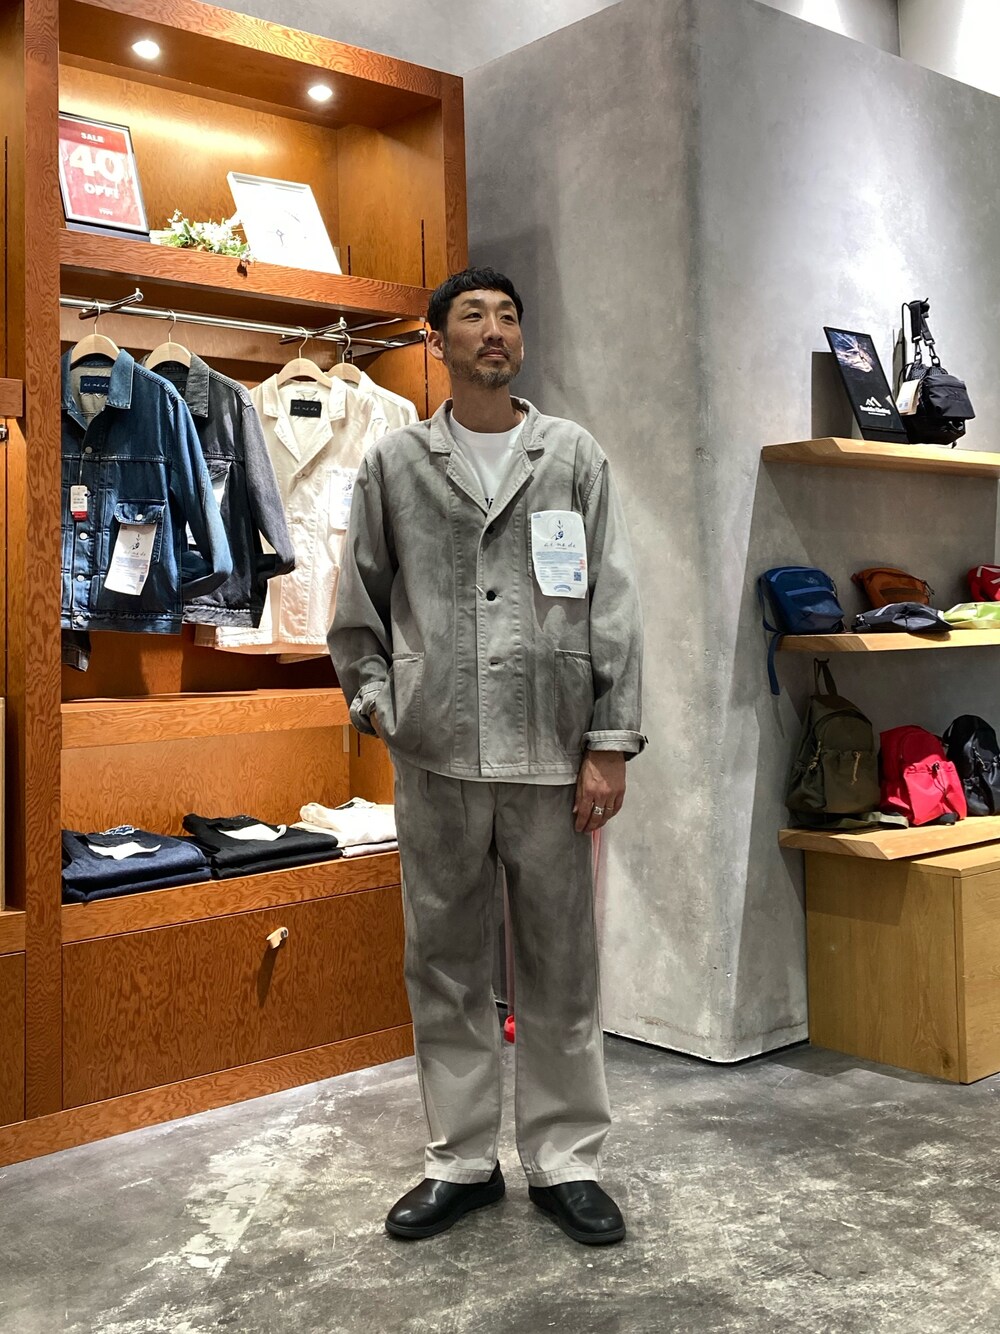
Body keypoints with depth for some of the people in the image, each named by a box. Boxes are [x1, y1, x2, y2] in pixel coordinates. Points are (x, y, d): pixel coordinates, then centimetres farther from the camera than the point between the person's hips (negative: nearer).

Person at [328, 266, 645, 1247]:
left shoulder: (575, 458, 7)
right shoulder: (393, 464, 9)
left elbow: (613, 606, 2)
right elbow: (358, 606, 13)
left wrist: (610, 744, -4)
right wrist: (377, 704, 1)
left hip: (552, 755, 0)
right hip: (435, 757, 1)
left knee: (561, 965, 6)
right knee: (444, 963, 9)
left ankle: (564, 1160, 21)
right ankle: (462, 1162, 24)